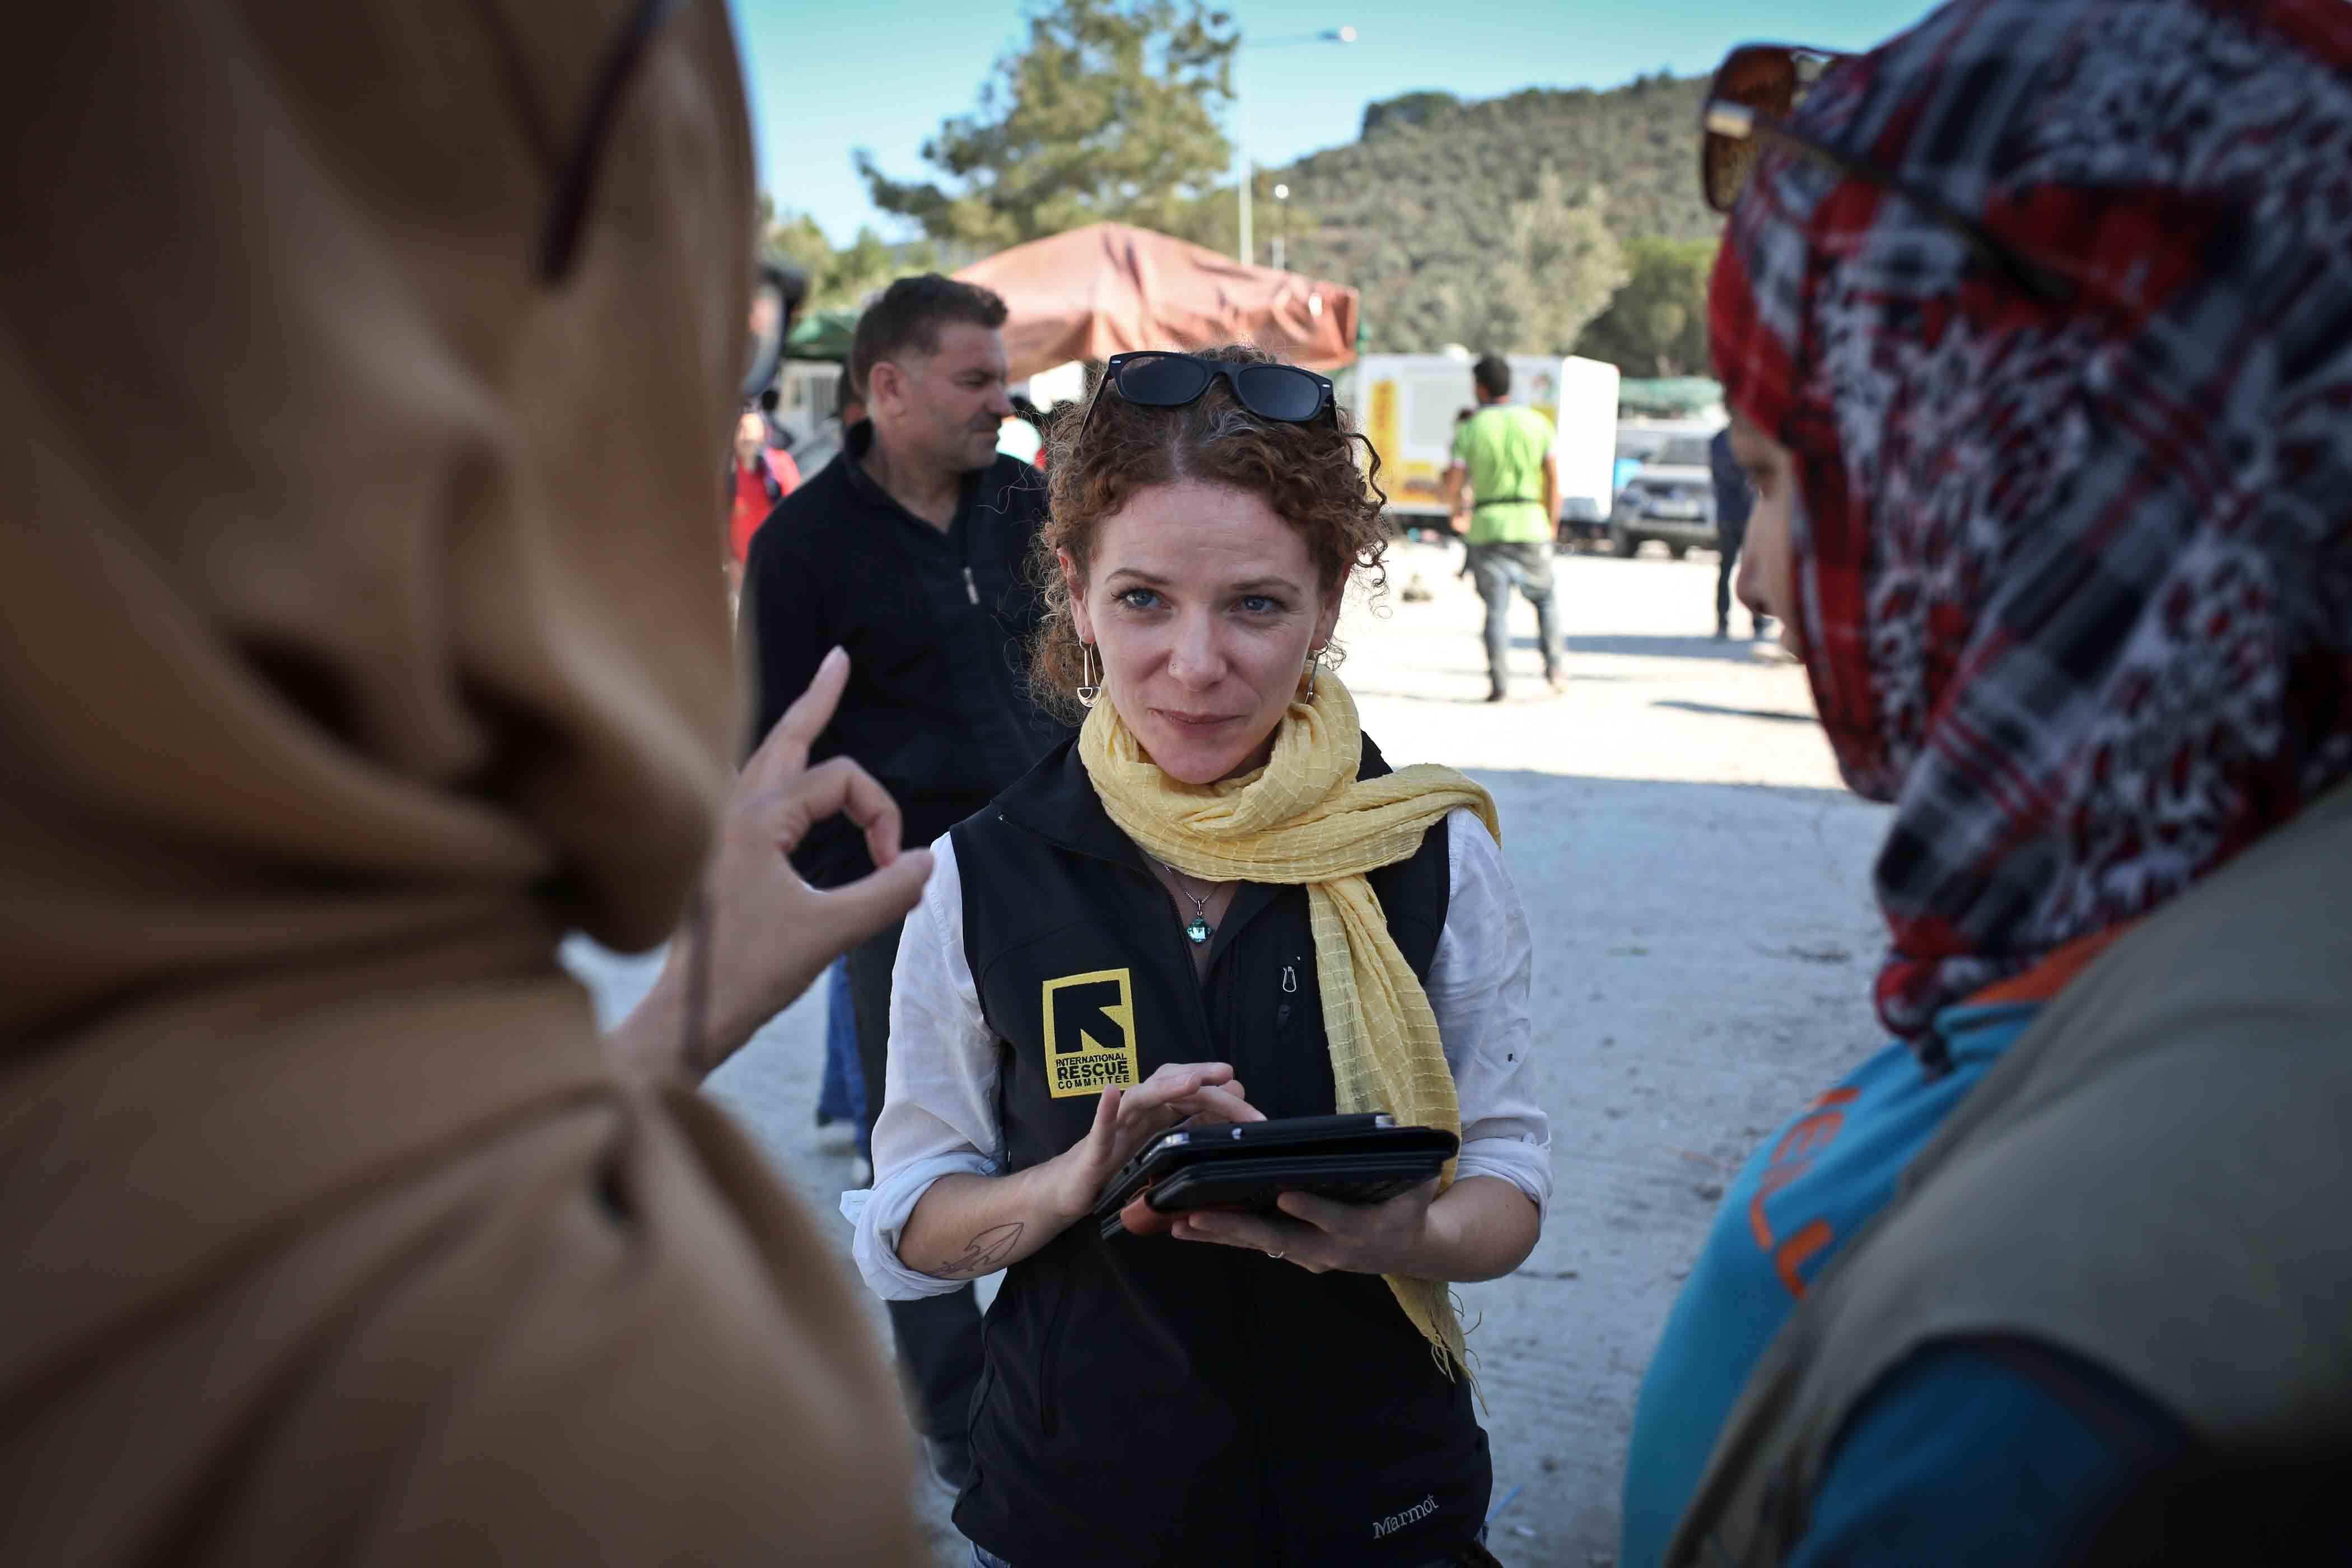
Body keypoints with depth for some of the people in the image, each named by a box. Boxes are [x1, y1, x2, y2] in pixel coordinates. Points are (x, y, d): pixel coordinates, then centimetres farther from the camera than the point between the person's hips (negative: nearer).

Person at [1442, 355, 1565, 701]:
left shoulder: (1469, 430, -2)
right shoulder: (1538, 423, 4)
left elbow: (1453, 486, -4)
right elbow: (1554, 482, 1)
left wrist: (1456, 510, 17)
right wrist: (1551, 528, 10)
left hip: (1487, 529, -1)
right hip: (1531, 525, 1)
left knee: (1496, 609, 1)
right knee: (1544, 598, 18)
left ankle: (1499, 682, -8)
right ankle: (1553, 668, 7)